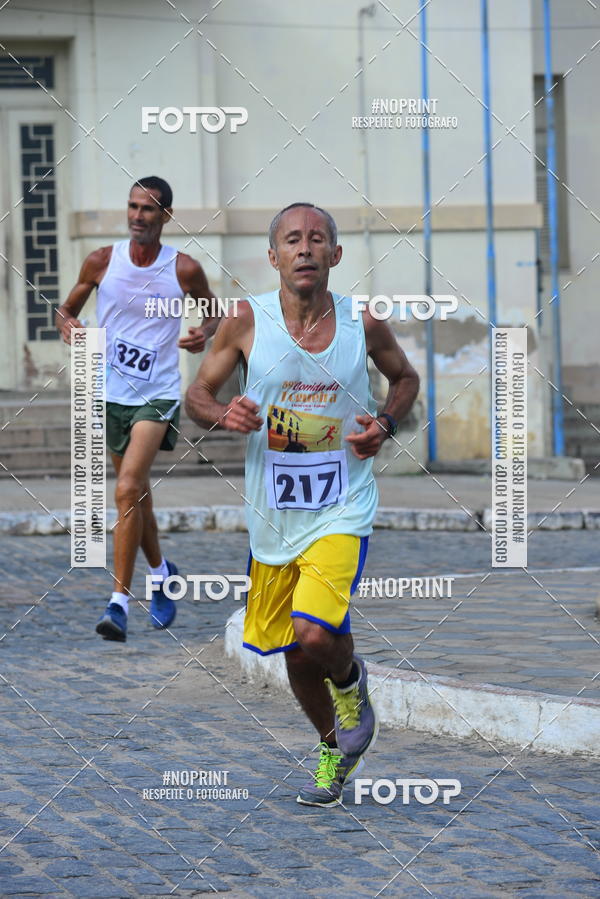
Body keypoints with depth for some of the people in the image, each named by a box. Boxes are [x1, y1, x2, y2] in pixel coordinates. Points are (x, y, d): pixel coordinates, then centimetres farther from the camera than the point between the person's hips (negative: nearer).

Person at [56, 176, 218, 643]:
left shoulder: (185, 269, -7)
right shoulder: (101, 261, -2)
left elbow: (214, 314, 10)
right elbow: (67, 309, 10)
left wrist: (205, 333, -12)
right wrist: (68, 325, -13)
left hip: (158, 396, -4)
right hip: (112, 394, 4)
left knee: (129, 490, -19)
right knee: (137, 493, 17)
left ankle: (119, 601, -18)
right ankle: (161, 572, 42)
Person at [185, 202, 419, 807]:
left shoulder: (363, 323, -5)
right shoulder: (247, 320, -6)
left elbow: (406, 377, 15)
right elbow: (196, 395, 5)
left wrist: (385, 424, -5)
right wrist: (224, 414, -17)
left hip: (341, 510, -2)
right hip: (272, 511, 2)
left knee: (315, 635, -23)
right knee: (293, 651, 14)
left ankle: (350, 679, 12)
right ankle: (333, 749, 40)